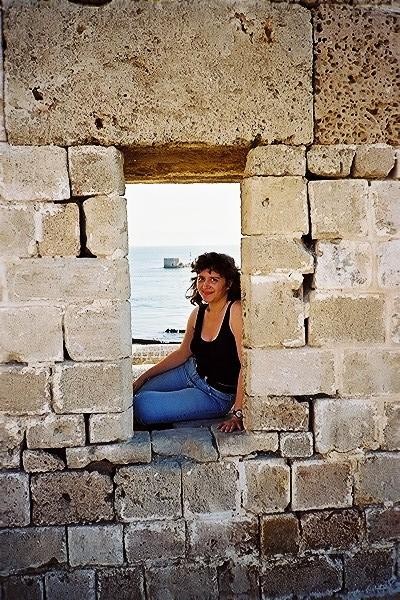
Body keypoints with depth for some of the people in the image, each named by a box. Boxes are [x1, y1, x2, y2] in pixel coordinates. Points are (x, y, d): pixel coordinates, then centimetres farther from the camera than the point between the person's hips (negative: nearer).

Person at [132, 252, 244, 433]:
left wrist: (237, 413, -29)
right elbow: (182, 354, 12)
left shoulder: (236, 311, -24)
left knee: (144, 407, -17)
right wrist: (143, 378, 11)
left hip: (217, 395, -6)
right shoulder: (198, 314, -1)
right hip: (192, 372, 7)